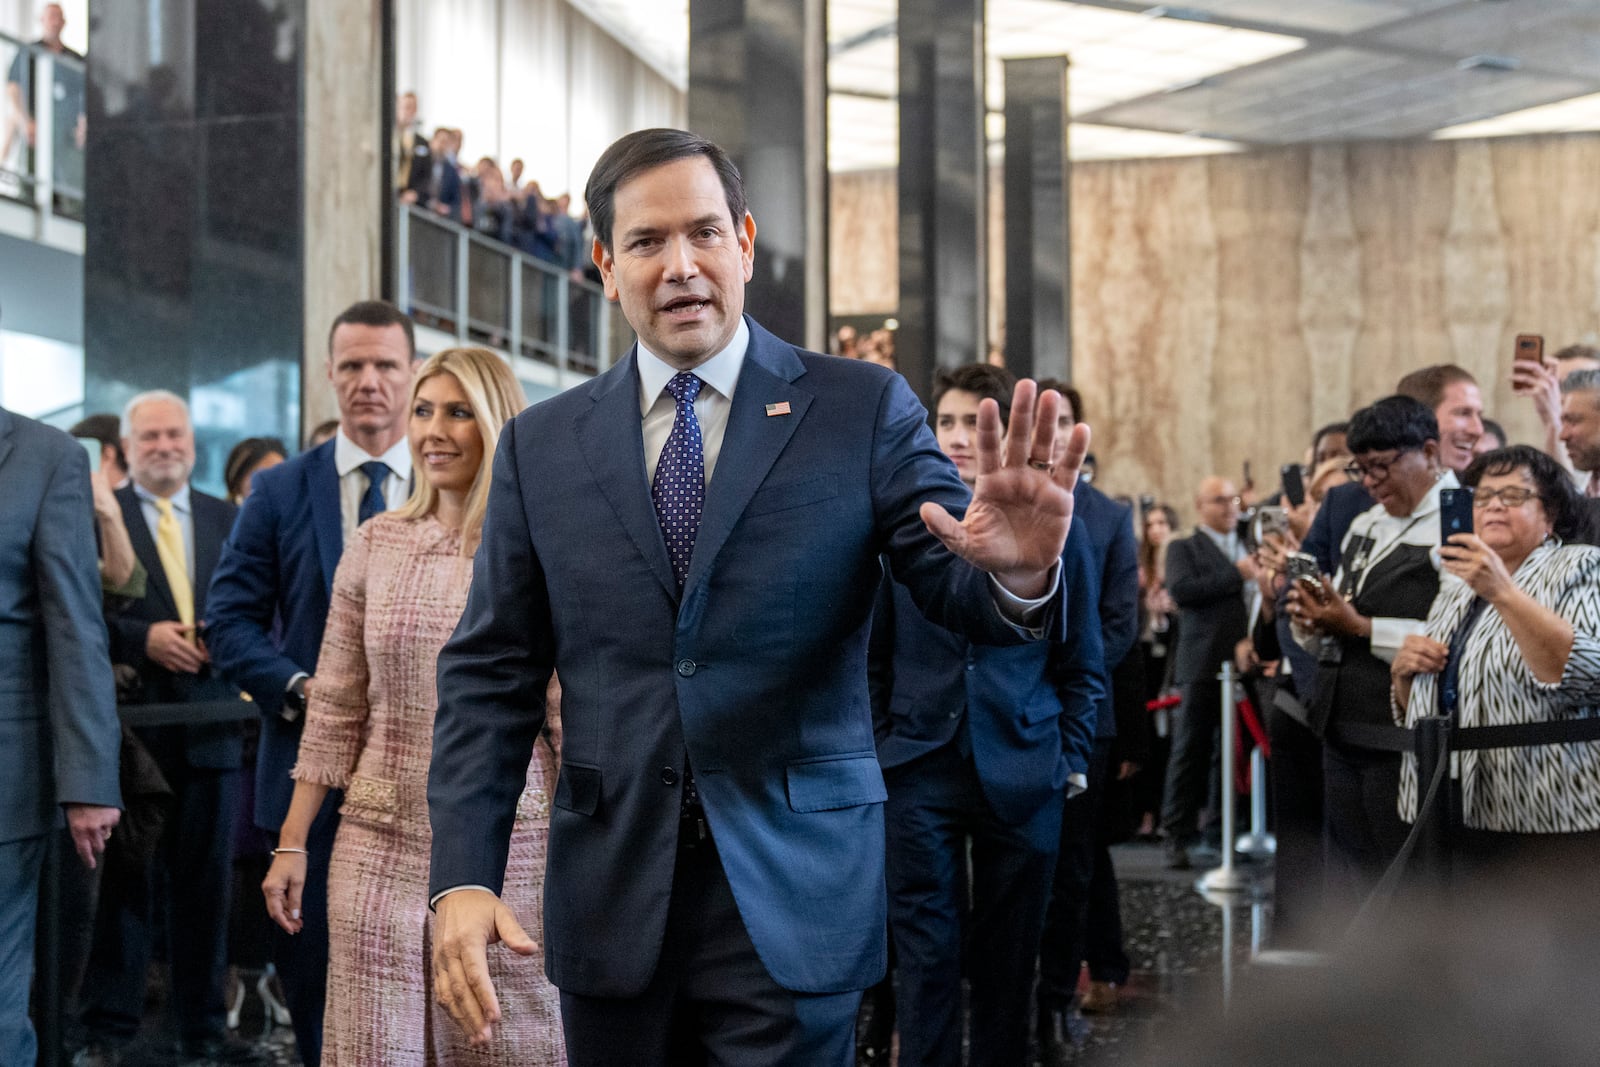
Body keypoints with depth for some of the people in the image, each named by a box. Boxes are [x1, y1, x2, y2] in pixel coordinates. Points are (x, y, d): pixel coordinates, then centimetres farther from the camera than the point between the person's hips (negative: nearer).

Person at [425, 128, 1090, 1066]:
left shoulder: (862, 411, 0)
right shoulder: (542, 445, 6)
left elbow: (963, 592, -6)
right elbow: (491, 675, 6)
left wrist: (1021, 571, -31)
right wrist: (464, 877, -6)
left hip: (790, 900, -2)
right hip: (610, 908, 2)